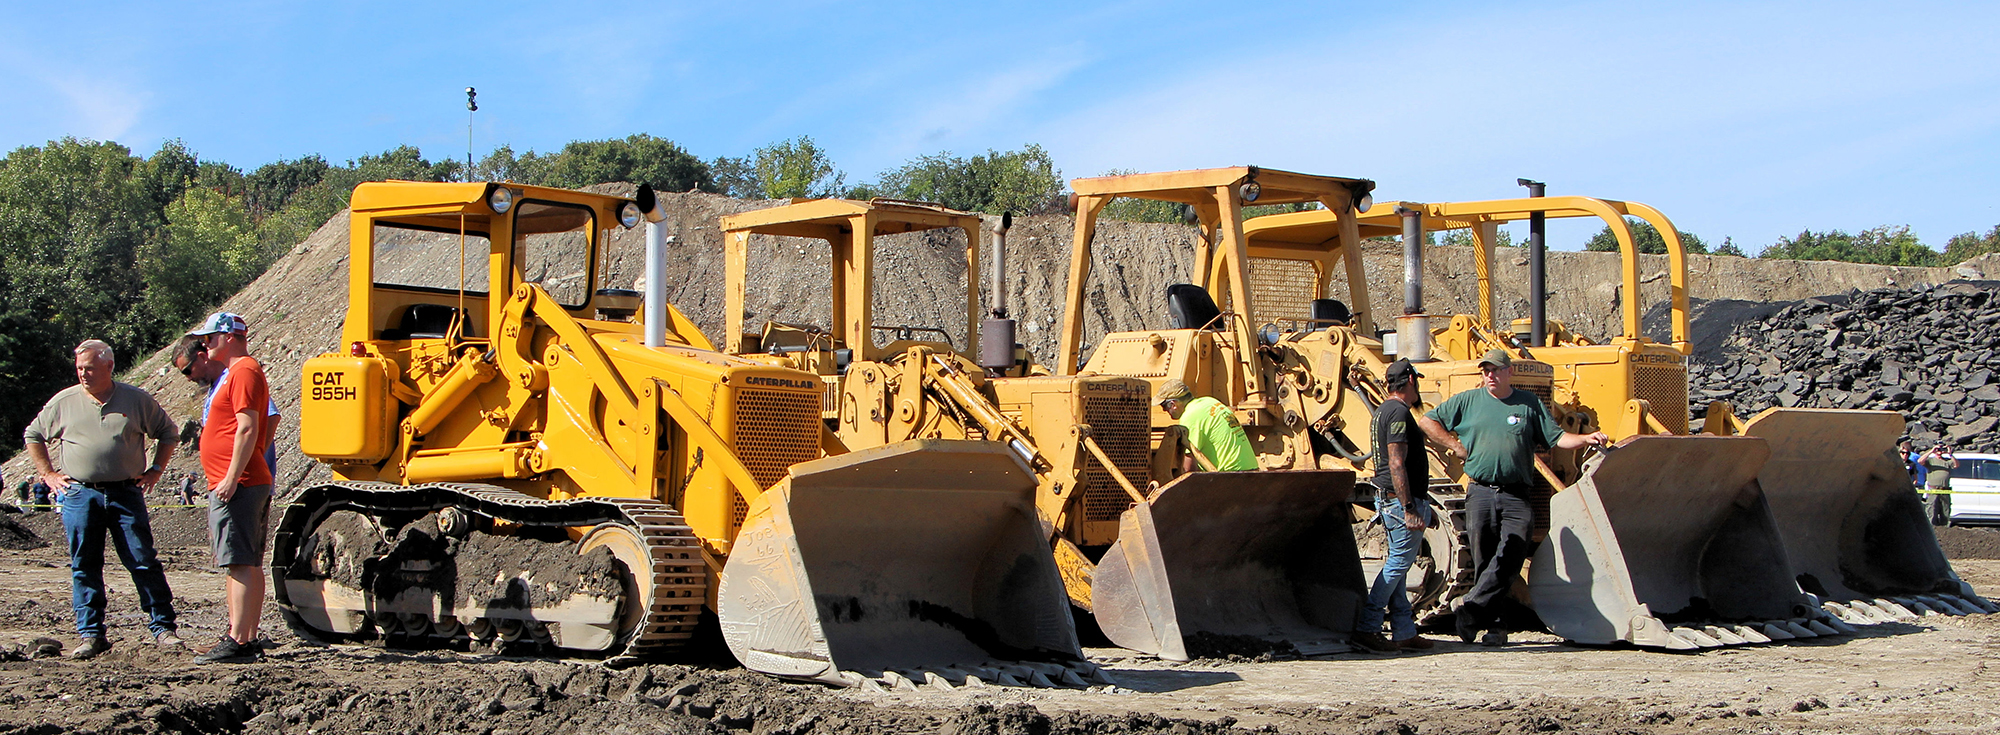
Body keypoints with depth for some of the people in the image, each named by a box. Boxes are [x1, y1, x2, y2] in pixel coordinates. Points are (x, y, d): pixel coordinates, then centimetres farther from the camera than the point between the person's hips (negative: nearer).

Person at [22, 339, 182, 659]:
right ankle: (91, 635, 8)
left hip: (126, 493, -1)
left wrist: (155, 470, 8)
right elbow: (33, 435, 18)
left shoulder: (137, 400, 4)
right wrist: (49, 474, 10)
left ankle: (163, 626, 3)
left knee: (144, 562, -3)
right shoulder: (64, 402, 5)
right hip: (80, 496, 1)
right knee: (84, 568, 1)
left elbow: (168, 433, 16)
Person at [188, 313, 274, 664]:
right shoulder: (239, 372, 22)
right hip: (249, 485, 11)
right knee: (248, 565, 11)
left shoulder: (243, 372, -11)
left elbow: (247, 428, -20)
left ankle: (237, 641, -15)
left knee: (240, 564, -13)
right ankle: (247, 638, 16)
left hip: (237, 486, -11)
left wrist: (230, 478, -23)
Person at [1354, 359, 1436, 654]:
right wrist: (1409, 509, -24)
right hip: (1401, 498, -10)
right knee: (1398, 564, -7)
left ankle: (1404, 632, 14)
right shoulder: (1399, 413, -15)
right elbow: (1397, 465, -22)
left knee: (1396, 564, 11)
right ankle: (1367, 628, -8)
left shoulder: (1383, 410, 17)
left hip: (1386, 498, 10)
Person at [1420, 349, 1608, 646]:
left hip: (1517, 497, 0)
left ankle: (1472, 609, -7)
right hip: (1481, 491, 0)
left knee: (1510, 559, -13)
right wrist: (1455, 445, 5)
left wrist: (1586, 439, -8)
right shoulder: (1467, 401, 10)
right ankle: (1491, 624, 10)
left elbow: (1557, 438, 9)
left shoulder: (1530, 404, 11)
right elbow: (1428, 421, 14)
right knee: (1484, 561, 2)